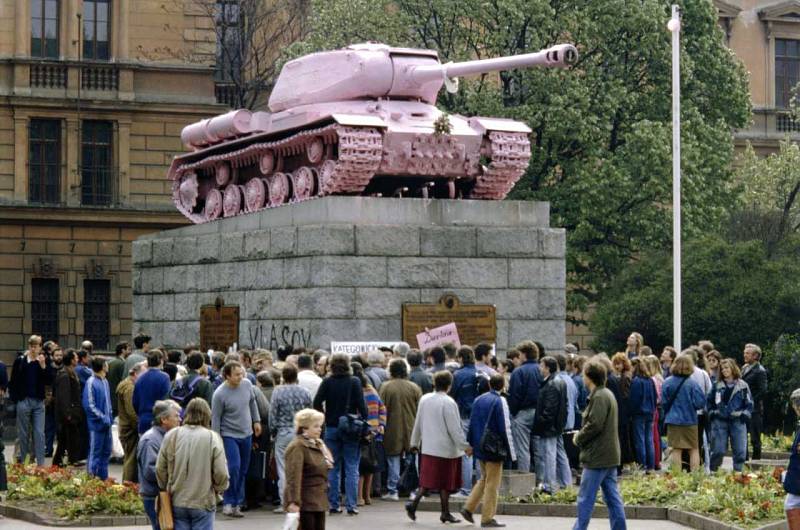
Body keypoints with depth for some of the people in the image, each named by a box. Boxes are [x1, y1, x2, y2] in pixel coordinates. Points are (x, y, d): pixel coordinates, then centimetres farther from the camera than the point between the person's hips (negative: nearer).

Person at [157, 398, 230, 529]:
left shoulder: (171, 436, -2)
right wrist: (218, 489, 10)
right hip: (203, 503, -3)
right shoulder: (212, 438, -10)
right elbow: (221, 473, -10)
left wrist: (165, 488, 20)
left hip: (177, 501, 3)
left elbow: (160, 469, 3)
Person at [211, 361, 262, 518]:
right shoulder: (220, 394, -18)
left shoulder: (247, 384, -4)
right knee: (234, 467, -16)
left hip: (246, 434, 6)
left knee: (243, 470, 8)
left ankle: (237, 503, 17)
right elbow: (215, 418, -12)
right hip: (229, 435, -6)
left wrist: (256, 421, 15)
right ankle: (228, 503, -4)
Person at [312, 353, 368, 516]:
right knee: (351, 469, 3)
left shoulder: (327, 382, -3)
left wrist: (325, 416, 4)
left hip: (331, 428, 2)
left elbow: (317, 403, -9)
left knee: (333, 469, 10)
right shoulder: (354, 382, -6)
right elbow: (361, 405, -9)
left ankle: (333, 505, 10)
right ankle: (351, 505, 0)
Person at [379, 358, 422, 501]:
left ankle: (392, 491, 5)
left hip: (392, 430, -2)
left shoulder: (385, 387, -8)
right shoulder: (414, 388, -3)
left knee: (393, 460, 5)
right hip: (411, 430, 2)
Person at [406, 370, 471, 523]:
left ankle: (413, 503, -6)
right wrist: (465, 446, -7)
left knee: (428, 480, 10)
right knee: (446, 482, 5)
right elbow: (454, 428, -14)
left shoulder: (424, 399, 4)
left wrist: (415, 442, 23)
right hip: (446, 448, -6)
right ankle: (445, 513, 10)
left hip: (428, 447, 6)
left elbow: (418, 423, 12)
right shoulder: (448, 403, -14)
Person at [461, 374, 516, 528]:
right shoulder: (500, 401, -14)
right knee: (492, 483, 2)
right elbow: (505, 428, -15)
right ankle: (487, 518, 6)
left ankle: (468, 508, 15)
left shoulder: (478, 400, 5)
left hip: (480, 448, 6)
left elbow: (472, 424, 9)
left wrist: (470, 444, 18)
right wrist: (511, 452, -12)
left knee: (484, 479, 21)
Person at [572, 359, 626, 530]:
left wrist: (579, 438, -6)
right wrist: (581, 436, 11)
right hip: (610, 457, 10)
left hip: (597, 457, -10)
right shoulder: (607, 394, 16)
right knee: (613, 498, 8)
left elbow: (594, 425, -21)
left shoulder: (599, 397, -15)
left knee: (585, 499, -3)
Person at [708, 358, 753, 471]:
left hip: (737, 421, -1)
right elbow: (709, 401, 16)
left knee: (740, 451, -2)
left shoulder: (743, 386, 4)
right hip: (720, 421, 1)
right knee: (718, 451, -1)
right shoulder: (717, 385, 9)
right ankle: (714, 472, 9)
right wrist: (711, 413, 4)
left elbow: (749, 403, 6)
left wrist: (745, 415, -6)